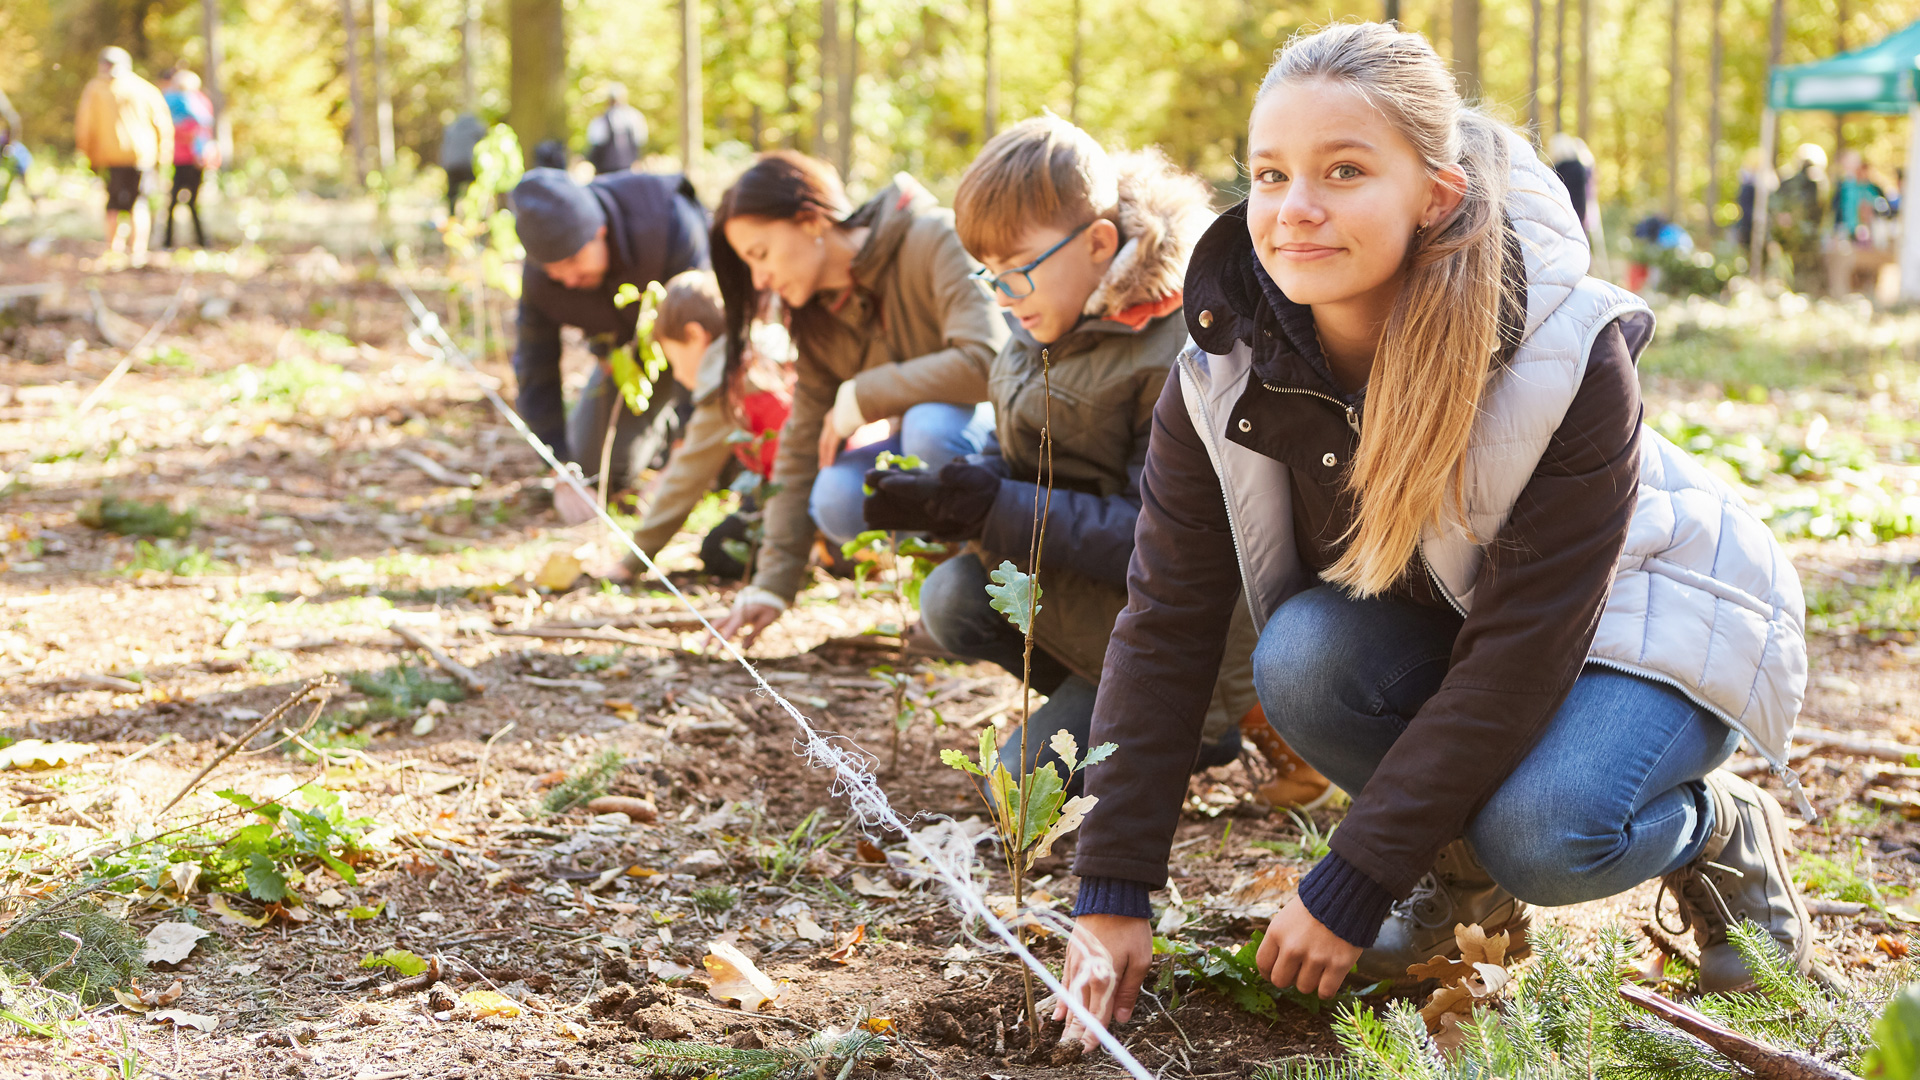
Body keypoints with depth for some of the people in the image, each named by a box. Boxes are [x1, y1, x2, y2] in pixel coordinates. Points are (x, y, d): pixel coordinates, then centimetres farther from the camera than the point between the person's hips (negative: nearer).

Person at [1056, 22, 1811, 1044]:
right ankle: (1463, 876, -1)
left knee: (1541, 834, -33)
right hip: (1429, 624, 5)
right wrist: (1113, 891, -23)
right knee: (1300, 657, -29)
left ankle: (1717, 830, 2)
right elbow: (1165, 622, -18)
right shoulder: (1227, 367, -21)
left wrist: (1350, 886, -30)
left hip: (1646, 618, -4)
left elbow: (1520, 655, -31)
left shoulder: (1572, 359, -33)